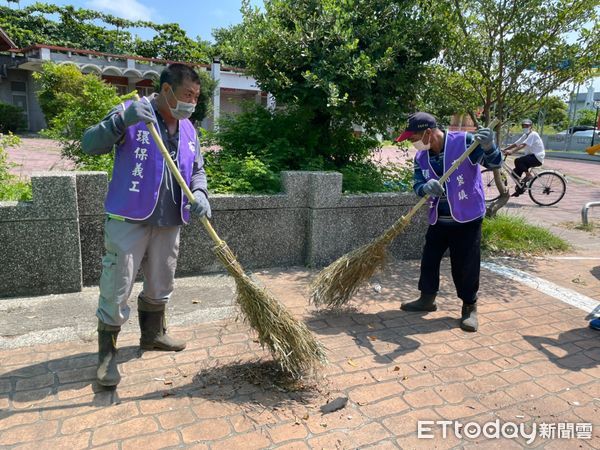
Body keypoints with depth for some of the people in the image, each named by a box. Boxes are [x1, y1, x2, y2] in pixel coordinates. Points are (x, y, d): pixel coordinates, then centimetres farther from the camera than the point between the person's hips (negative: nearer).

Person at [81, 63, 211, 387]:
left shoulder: (188, 129, 10)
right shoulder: (131, 113, -7)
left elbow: (197, 169, 15)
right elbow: (89, 145, -13)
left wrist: (199, 193, -7)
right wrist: (122, 121, -30)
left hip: (169, 222, 6)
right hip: (128, 219, -6)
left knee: (160, 286, 18)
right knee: (116, 288, -1)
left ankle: (153, 334, 39)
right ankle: (107, 354, 16)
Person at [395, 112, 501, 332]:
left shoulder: (464, 141, -16)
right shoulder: (421, 157, 0)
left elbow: (495, 163, -16)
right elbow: (418, 185, -4)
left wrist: (488, 146, -39)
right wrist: (426, 187, -29)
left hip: (467, 218, -5)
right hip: (438, 219, 5)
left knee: (465, 265, 2)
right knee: (429, 259, 13)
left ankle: (470, 307, 22)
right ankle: (427, 299, 33)